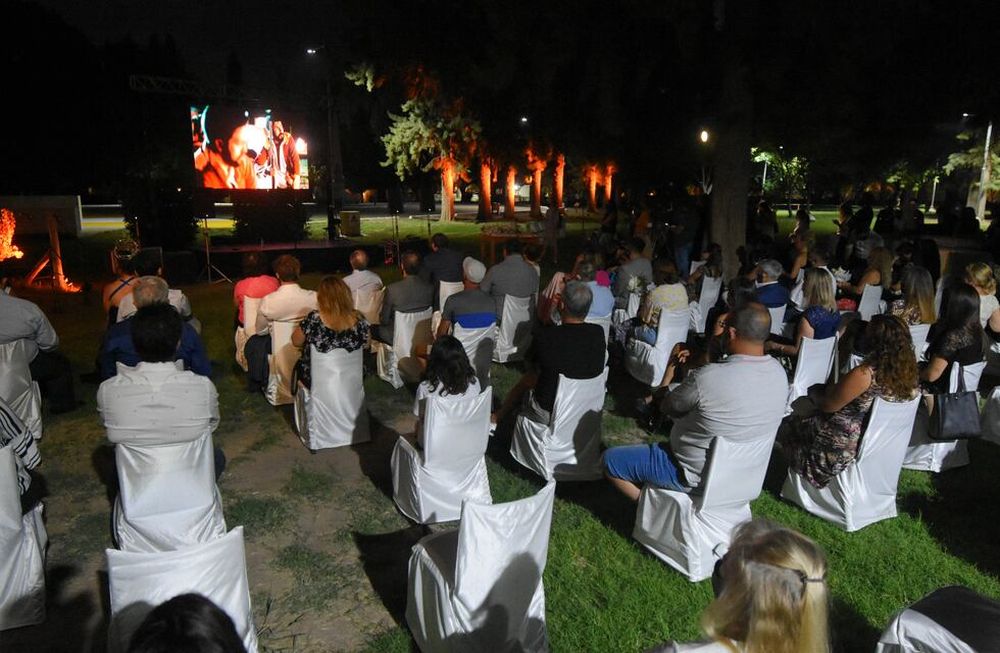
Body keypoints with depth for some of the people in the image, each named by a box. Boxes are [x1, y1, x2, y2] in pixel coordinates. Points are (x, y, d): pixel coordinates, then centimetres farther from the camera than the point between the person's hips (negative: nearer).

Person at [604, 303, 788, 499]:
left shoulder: (706, 378, -32)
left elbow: (667, 407, -12)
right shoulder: (779, 372, -10)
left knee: (610, 459, 3)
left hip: (698, 477, -7)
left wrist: (669, 371, 5)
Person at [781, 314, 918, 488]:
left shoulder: (865, 374, -31)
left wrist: (815, 393, 3)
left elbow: (828, 405, -18)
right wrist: (834, 389, 14)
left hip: (846, 445, -7)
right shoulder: (907, 370, -8)